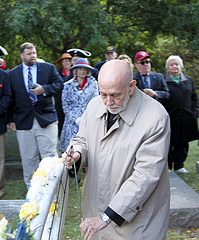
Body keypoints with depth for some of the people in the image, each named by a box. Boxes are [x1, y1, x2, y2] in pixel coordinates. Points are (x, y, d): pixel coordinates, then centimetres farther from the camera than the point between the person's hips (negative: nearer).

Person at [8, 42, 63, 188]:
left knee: (50, 155, -2)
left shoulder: (48, 68, 8)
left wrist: (44, 89, -13)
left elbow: (59, 83, 4)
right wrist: (11, 120, 3)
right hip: (23, 121, 1)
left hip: (46, 119, -1)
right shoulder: (13, 74, 9)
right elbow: (11, 98, 9)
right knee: (28, 158, 8)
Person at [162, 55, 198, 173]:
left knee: (183, 143, 8)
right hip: (170, 118, -3)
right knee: (168, 143, 2)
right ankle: (167, 167, 13)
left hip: (186, 118, 4)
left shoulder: (189, 80, 13)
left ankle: (179, 166, 19)